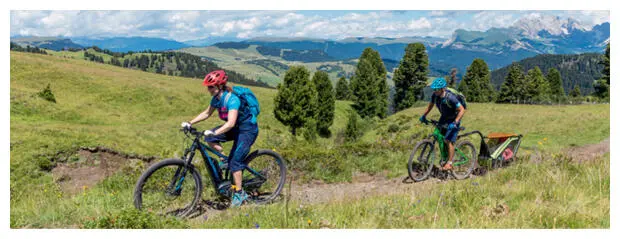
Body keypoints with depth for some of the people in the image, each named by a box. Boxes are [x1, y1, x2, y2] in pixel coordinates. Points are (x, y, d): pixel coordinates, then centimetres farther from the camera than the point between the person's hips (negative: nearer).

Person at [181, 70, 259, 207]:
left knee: (235, 161, -12)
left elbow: (231, 123, -39)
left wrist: (214, 132, -49)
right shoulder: (216, 98, -4)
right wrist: (190, 123, 1)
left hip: (248, 130, -8)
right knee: (209, 138, -8)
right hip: (235, 128, 8)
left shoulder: (232, 99, -29)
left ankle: (239, 194, 1)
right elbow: (207, 113, 10)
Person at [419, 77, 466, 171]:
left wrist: (454, 123, -37)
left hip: (453, 119, -7)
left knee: (449, 141, -12)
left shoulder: (450, 97, -33)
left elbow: (462, 110, -30)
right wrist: (424, 115, -2)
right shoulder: (435, 95, -14)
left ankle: (449, 164, -3)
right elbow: (430, 105, 7)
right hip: (444, 118, 7)